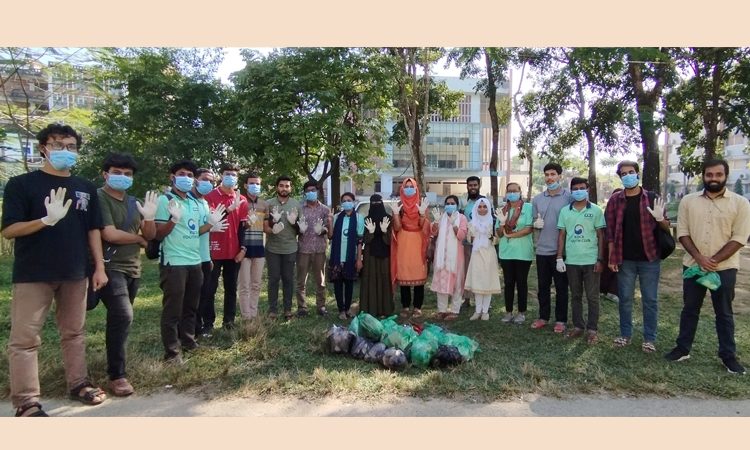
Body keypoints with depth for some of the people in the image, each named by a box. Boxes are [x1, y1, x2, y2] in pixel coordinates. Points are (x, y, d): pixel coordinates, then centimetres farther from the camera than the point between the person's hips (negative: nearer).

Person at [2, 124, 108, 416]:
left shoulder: (86, 188, 9)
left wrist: (99, 267, 6)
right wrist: (46, 220, -27)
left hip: (75, 273, 4)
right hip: (32, 274, -4)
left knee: (74, 333, 13)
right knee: (25, 338, 1)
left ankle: (78, 384, 25)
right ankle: (26, 402, 9)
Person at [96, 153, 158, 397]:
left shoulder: (132, 202, 14)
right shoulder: (99, 198, -9)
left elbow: (150, 235, 11)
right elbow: (110, 234, -18)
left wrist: (149, 217, -10)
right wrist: (139, 239, -1)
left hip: (132, 269, 7)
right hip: (110, 268, -7)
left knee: (120, 319, 14)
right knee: (122, 316, -19)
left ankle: (116, 368, 27)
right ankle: (117, 375, -9)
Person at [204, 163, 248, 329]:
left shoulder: (242, 199, 8)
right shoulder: (210, 196, -3)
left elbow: (242, 226, 9)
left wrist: (242, 249, 3)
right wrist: (230, 208, -24)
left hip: (234, 251, 4)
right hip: (215, 251, -4)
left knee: (231, 288, 11)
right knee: (210, 288, 3)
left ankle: (229, 321, 21)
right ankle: (208, 323, 12)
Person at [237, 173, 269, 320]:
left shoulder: (264, 204, 12)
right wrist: (241, 248, -13)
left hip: (259, 249, 5)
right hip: (245, 249, -5)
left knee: (256, 285, 10)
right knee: (245, 285, -2)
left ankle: (254, 315, 19)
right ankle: (246, 318, 4)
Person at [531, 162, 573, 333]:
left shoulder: (569, 196, -5)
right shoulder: (537, 199, 9)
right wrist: (536, 223, -8)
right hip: (542, 249, 4)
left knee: (561, 287, 6)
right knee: (543, 286, 12)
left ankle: (560, 320, 17)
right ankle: (543, 317, 24)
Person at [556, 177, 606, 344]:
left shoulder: (596, 210, -1)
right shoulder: (565, 211, 5)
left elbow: (601, 236, 0)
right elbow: (562, 235, 7)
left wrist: (600, 259, -6)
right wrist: (559, 257, 1)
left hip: (591, 260, -2)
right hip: (571, 261, 3)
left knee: (592, 297, 4)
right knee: (575, 296, 11)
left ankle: (593, 330, 13)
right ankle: (578, 326, 22)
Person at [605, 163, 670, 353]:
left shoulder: (652, 198, 1)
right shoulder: (615, 200, 3)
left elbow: (666, 228, 5)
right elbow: (610, 231, 3)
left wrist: (660, 219, -19)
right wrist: (611, 257, -2)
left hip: (649, 259, -1)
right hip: (624, 259, 1)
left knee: (650, 300, 7)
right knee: (625, 299, 9)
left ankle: (650, 338, 18)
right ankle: (625, 334, 23)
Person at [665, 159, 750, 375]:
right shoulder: (688, 201, 2)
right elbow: (683, 233, 0)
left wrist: (714, 260, -15)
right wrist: (699, 257, -12)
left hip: (724, 268, -2)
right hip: (693, 265, 2)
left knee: (724, 313, 9)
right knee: (689, 309, 12)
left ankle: (728, 356, 21)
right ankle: (682, 349, 22)